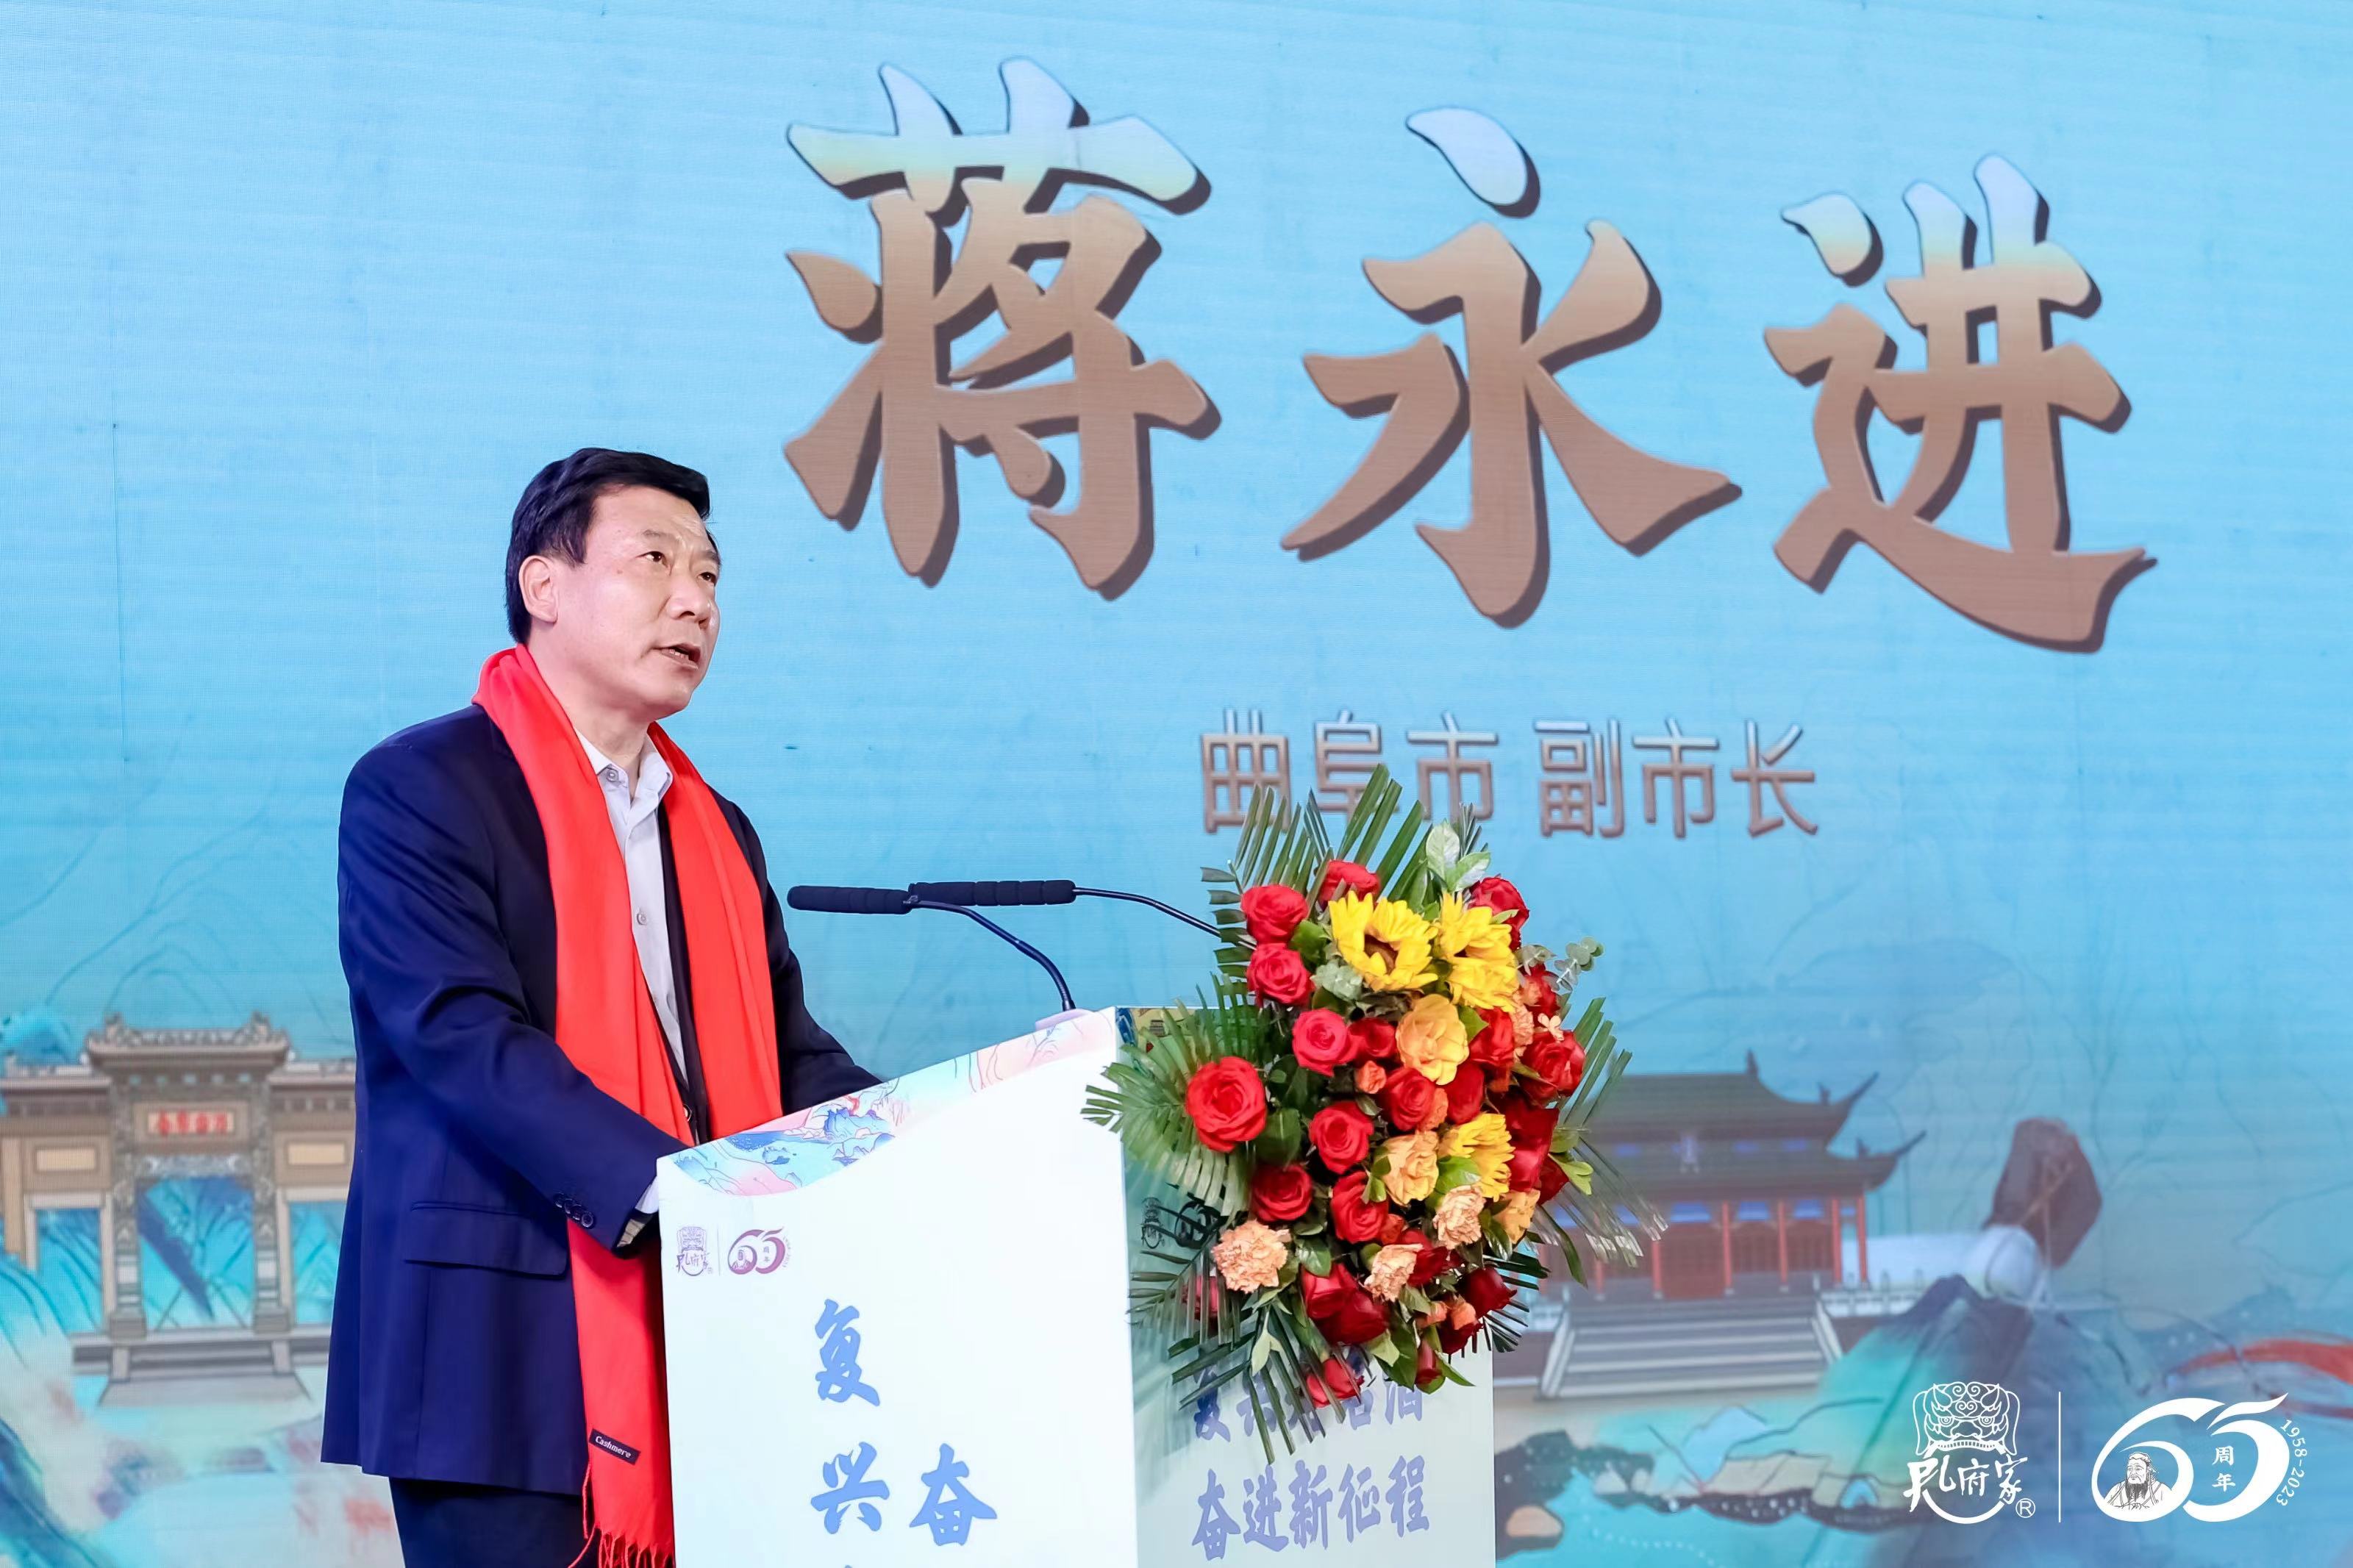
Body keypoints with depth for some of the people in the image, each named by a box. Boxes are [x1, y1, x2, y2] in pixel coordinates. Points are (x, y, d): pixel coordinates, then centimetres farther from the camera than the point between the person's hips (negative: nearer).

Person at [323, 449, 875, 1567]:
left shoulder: (716, 830, 20)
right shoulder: (419, 790, -4)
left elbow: (786, 1049, 15)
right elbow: (465, 1036, -16)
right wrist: (666, 1182, -27)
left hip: (693, 1341, 7)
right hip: (501, 1345, -7)